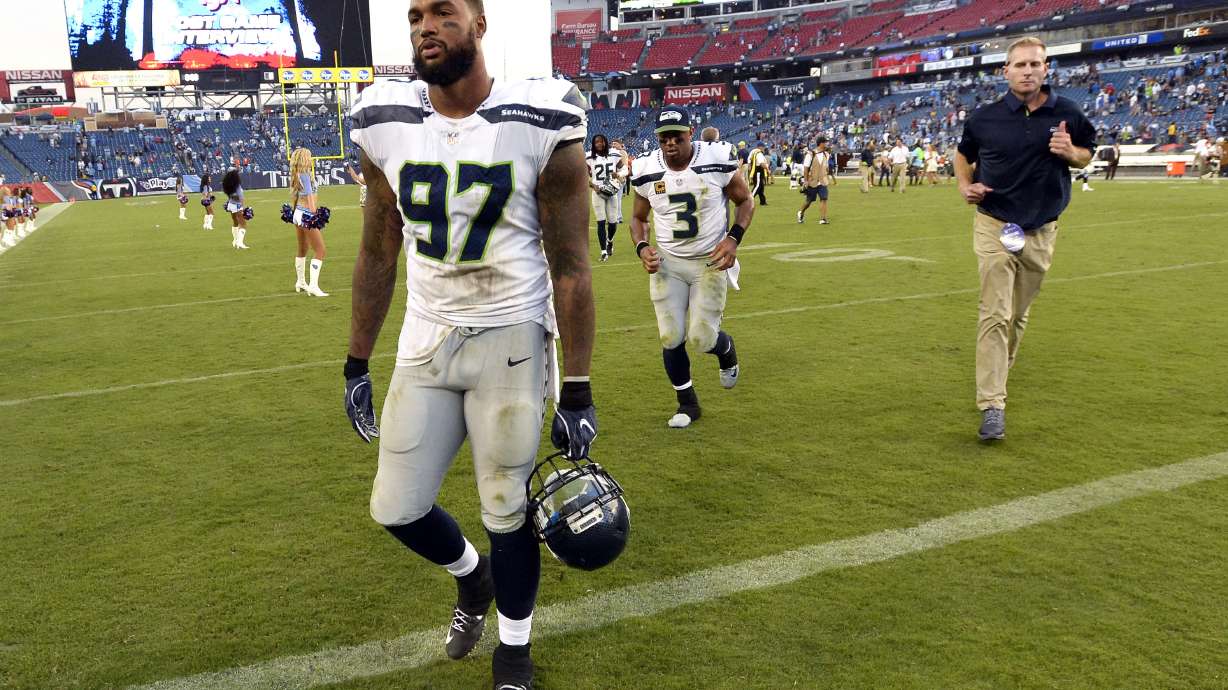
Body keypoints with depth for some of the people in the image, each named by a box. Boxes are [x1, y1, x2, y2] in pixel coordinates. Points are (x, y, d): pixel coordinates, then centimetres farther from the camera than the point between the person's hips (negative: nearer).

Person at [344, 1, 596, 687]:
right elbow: (378, 254, 9)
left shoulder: (541, 126, -12)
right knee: (396, 509, 8)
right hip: (427, 339, 4)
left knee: (508, 509, 7)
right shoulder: (387, 125, -1)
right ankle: (471, 573, 43)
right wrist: (357, 365, 12)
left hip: (511, 340, -4)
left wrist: (578, 393, -8)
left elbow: (570, 267, -8)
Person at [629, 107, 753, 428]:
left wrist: (733, 238, -15)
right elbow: (638, 217, 11)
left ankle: (726, 349, 35)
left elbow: (745, 201, 1)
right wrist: (642, 248, -9)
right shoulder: (647, 171, -6)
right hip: (667, 263, 2)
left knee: (701, 340, -5)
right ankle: (687, 404, 23)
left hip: (710, 262, -2)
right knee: (671, 338, 0)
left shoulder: (718, 161, -13)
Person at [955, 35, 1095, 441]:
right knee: (995, 314, -11)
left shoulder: (1067, 114, 1)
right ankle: (992, 405, -14)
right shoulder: (986, 117, -2)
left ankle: (1000, 368, 39)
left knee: (1019, 313, 14)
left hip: (1041, 230, 3)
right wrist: (965, 185, -3)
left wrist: (1070, 152, -11)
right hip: (994, 226, -2)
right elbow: (963, 153, 15)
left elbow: (1086, 155, 13)